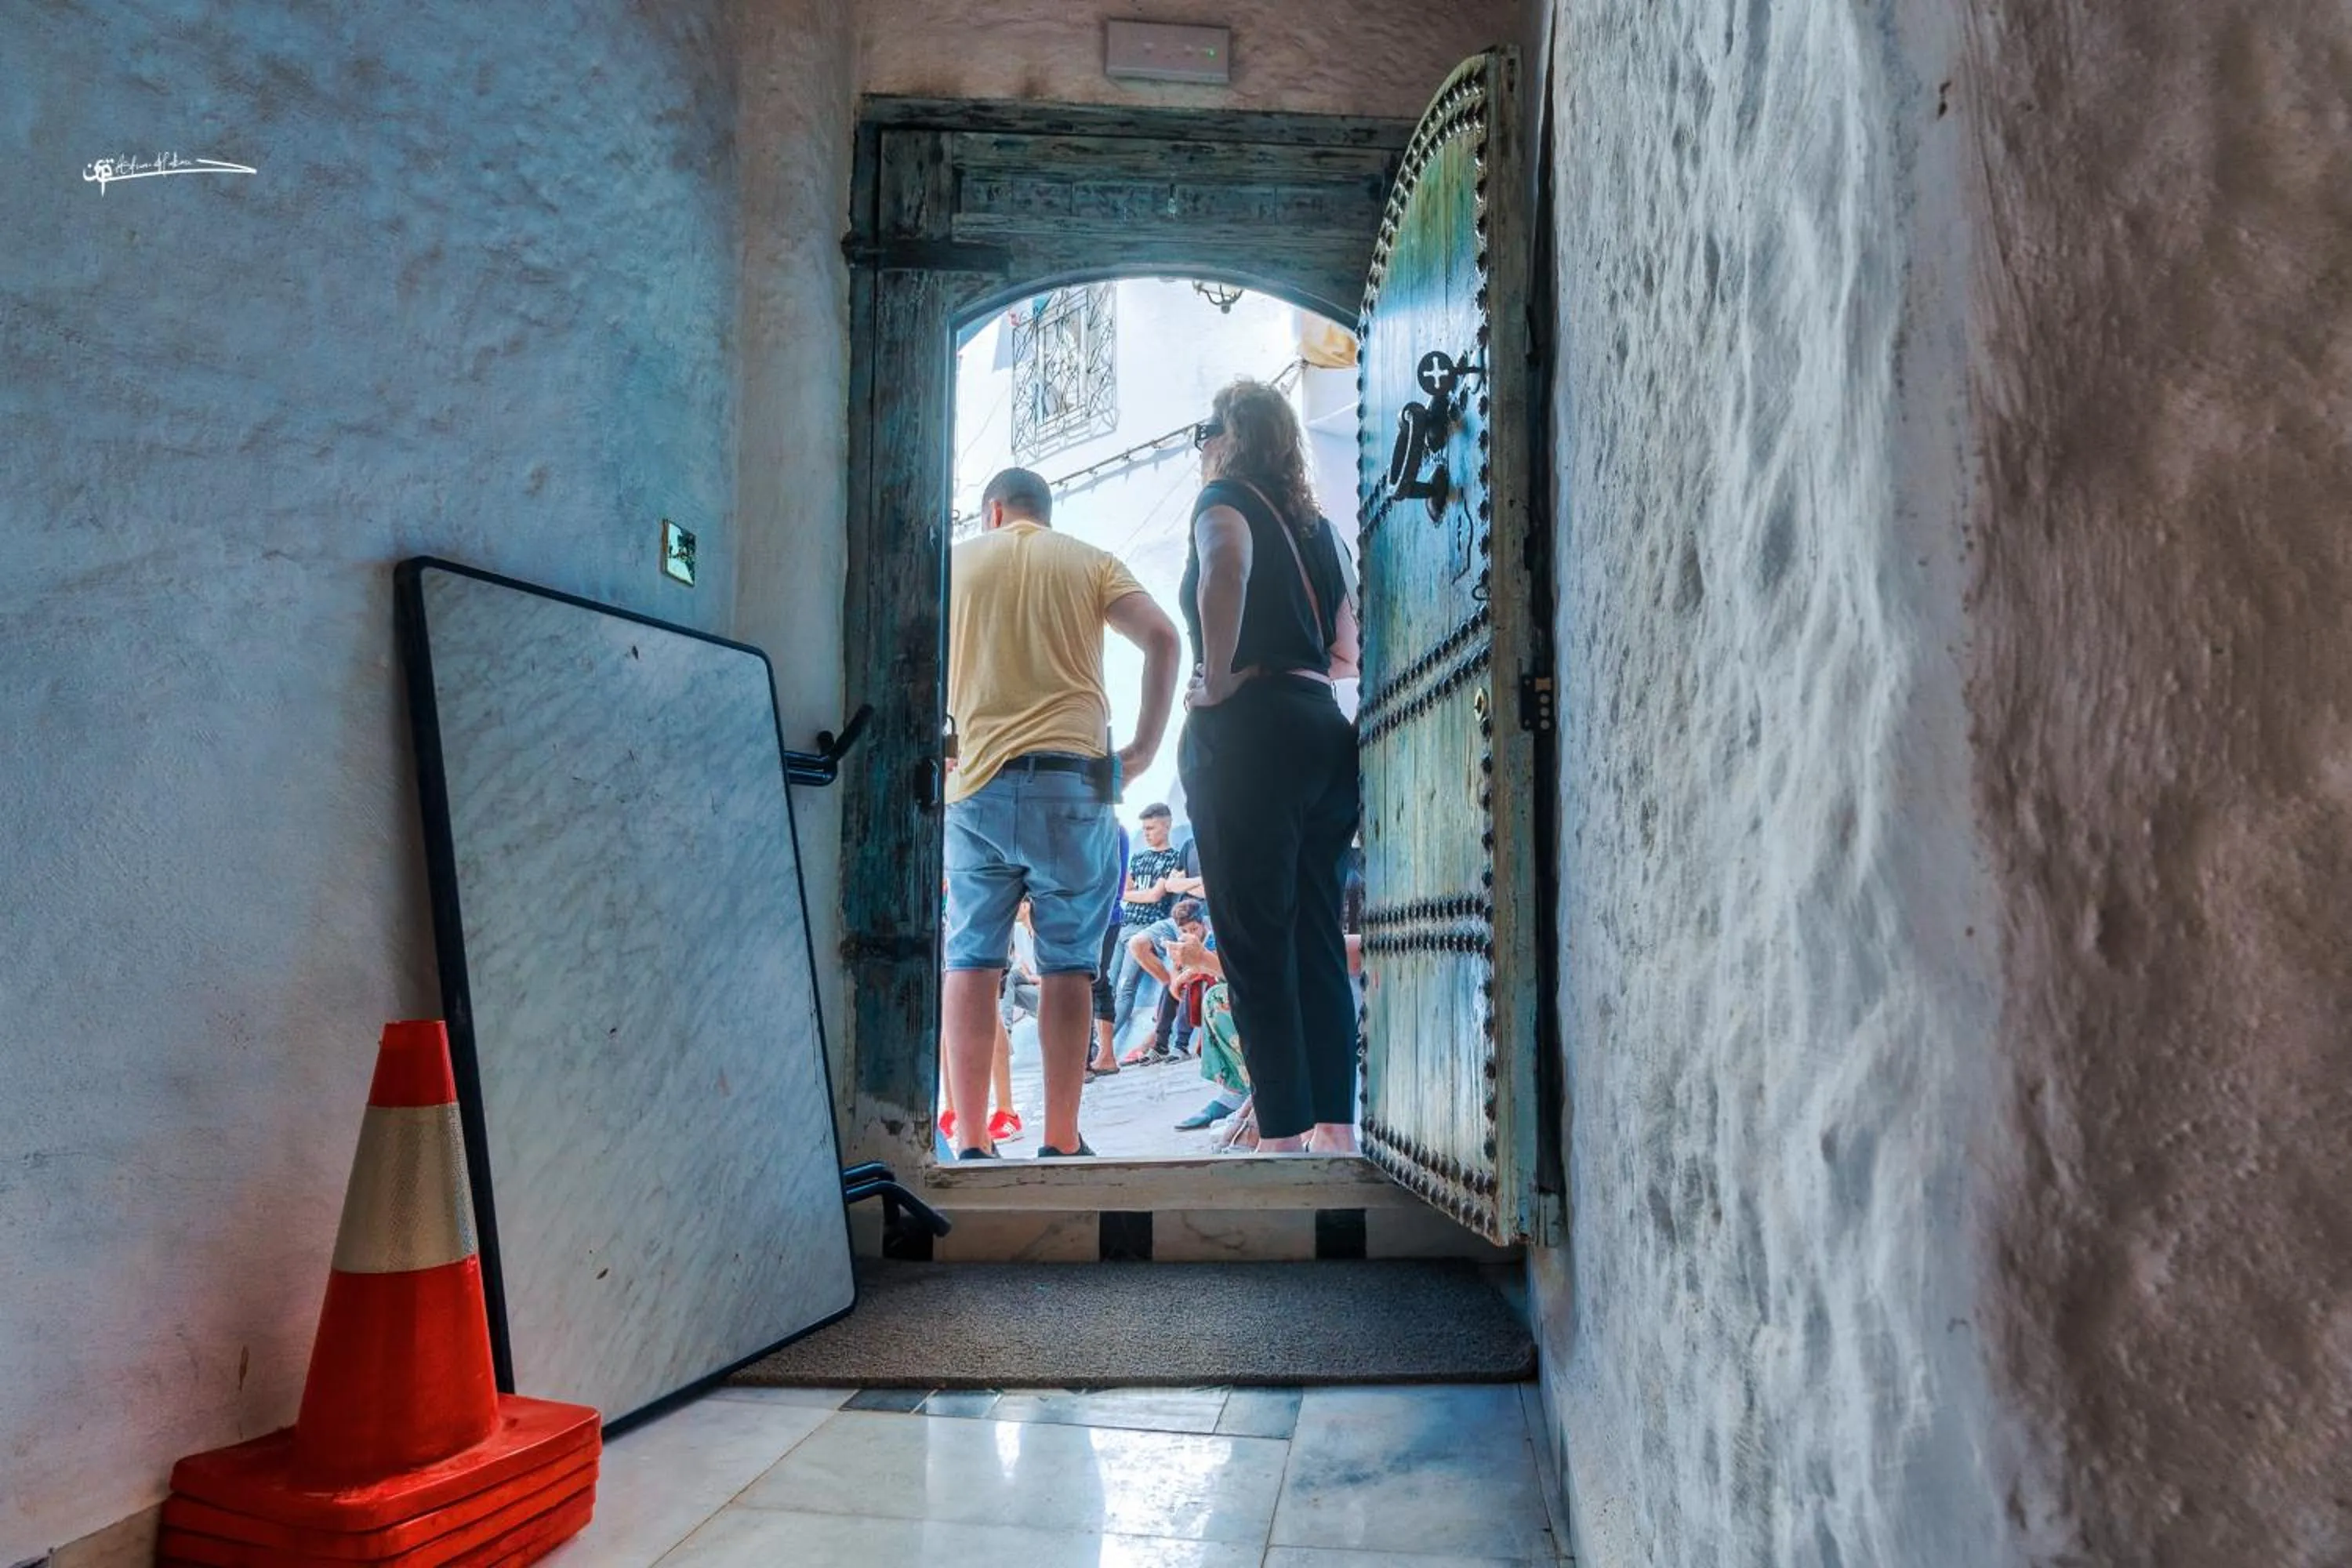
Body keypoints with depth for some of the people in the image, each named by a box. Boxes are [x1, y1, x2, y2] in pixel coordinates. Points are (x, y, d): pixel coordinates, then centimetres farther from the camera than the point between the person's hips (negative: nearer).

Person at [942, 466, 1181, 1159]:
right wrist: (1145, 745, 2)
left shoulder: (956, 563, 15)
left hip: (975, 781, 1)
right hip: (1072, 777, 0)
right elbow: (1161, 636, -2)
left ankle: (970, 1143, 1)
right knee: (1067, 962, 2)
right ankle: (1060, 1141, 1)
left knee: (970, 958, 3)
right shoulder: (1091, 563, 14)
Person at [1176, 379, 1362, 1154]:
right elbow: (1345, 648, 22)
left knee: (1255, 939, -5)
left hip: (1245, 732, -7)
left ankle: (1283, 1135, -5)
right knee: (1317, 937, 8)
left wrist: (1219, 679, -16)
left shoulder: (1225, 498, 0)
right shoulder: (1312, 522, 21)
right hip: (1325, 730, 7)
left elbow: (1227, 566, -25)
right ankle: (1336, 1130, 9)